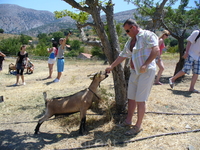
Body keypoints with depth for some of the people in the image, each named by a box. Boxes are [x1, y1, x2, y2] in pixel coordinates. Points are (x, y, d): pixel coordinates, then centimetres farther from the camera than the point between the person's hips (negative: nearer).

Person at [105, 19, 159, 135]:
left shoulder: (147, 35, -8)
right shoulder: (130, 41, 17)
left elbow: (156, 50, -19)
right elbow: (123, 56, 21)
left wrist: (145, 65, -25)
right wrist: (112, 66, 20)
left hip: (146, 71, -8)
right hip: (134, 72, 8)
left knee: (140, 99, -3)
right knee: (131, 97, 13)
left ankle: (138, 126, 10)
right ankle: (128, 121, 27)